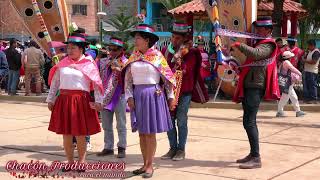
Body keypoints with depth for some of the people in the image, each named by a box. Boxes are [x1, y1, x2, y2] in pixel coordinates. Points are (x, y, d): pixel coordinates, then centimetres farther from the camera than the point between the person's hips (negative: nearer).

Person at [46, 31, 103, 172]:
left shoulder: (89, 65, 0)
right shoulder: (62, 64, 8)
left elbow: (97, 85, -3)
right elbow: (54, 83, 12)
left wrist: (98, 101, -11)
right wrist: (50, 100, 12)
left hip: (81, 101, -3)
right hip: (64, 100, 3)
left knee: (80, 134, 3)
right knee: (66, 134, 7)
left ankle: (81, 161, 17)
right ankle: (70, 162, 20)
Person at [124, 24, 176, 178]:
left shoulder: (157, 56, -4)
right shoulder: (133, 57, 8)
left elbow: (167, 78, -2)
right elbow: (128, 79, 9)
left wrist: (170, 97, -4)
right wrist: (129, 96, -2)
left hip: (153, 95, -4)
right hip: (138, 95, 4)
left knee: (150, 133, 0)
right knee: (142, 133, 9)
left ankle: (150, 165, 9)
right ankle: (145, 164, 19)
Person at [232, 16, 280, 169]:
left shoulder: (268, 45, -9)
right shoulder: (260, 43, 22)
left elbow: (256, 54, -30)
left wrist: (239, 45, -22)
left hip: (255, 87, -10)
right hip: (249, 86, 10)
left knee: (249, 122, -14)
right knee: (249, 122, 14)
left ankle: (256, 158, -12)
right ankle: (253, 154, 22)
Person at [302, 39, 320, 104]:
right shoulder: (309, 51, 16)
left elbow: (314, 62, -21)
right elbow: (305, 58, 27)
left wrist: (305, 61, -14)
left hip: (312, 72, -9)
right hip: (306, 71, 9)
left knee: (312, 86, -7)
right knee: (306, 85, 11)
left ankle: (314, 99, -3)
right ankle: (307, 98, 17)